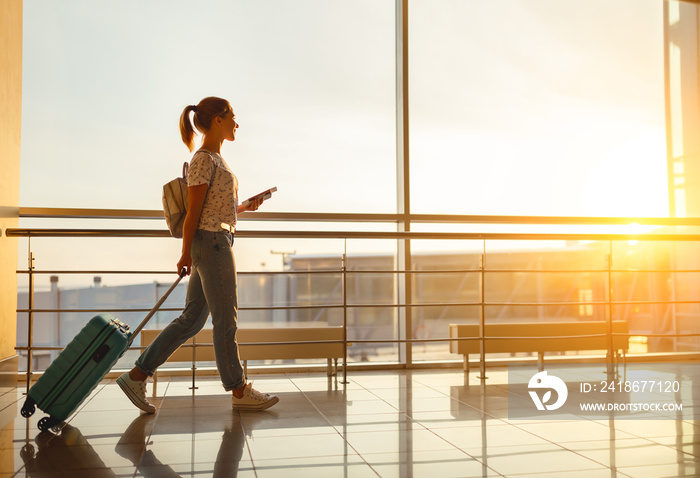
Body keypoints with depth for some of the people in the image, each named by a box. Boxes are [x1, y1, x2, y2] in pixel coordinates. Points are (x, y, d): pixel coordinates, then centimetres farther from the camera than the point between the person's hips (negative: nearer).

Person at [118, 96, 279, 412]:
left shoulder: (215, 159, 19)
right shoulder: (203, 159, -11)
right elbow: (193, 210, -13)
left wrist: (244, 207, 8)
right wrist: (185, 254, -13)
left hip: (217, 243, 10)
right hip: (212, 242, -10)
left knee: (191, 320, 10)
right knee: (226, 320, 1)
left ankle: (136, 376, 14)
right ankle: (239, 391, 13)